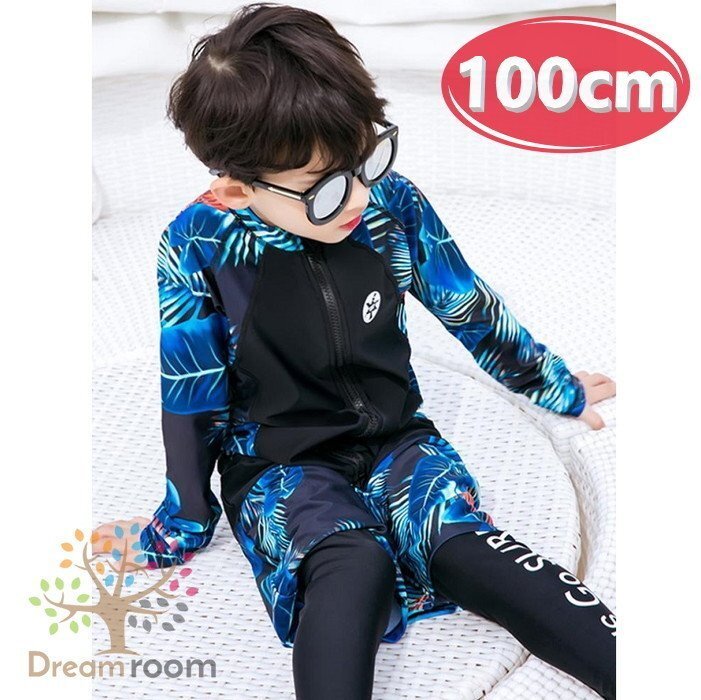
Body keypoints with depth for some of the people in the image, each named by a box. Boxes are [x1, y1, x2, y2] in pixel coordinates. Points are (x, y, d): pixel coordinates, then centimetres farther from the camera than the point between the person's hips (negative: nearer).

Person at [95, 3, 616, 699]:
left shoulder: (390, 201, -11)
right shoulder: (199, 244, -18)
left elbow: (471, 309, 5)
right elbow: (191, 394, -6)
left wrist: (560, 387, 17)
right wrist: (184, 519, 2)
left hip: (394, 437, 2)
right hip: (276, 462, -2)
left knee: (464, 545, -27)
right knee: (354, 566, -34)